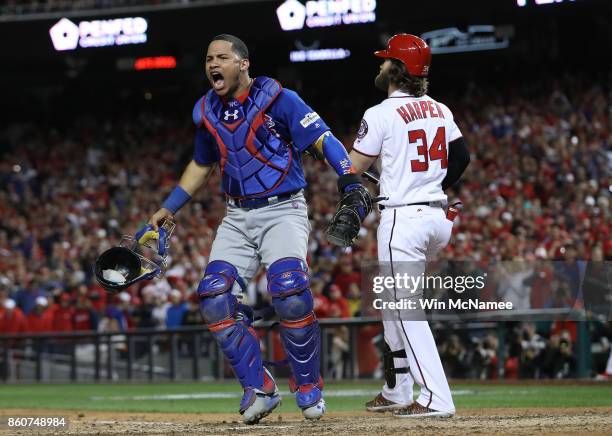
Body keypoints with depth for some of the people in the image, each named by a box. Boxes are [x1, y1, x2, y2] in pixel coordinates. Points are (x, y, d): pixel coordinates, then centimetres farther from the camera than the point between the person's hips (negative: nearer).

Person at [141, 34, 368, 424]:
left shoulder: (278, 100, -10)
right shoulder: (207, 113, 9)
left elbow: (324, 140, -15)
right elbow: (202, 166, 24)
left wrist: (350, 183, -30)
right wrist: (167, 210, 21)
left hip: (283, 211, -6)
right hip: (238, 217, 6)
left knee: (290, 295, -26)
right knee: (215, 300, -11)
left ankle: (309, 388, -6)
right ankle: (260, 389, 0)